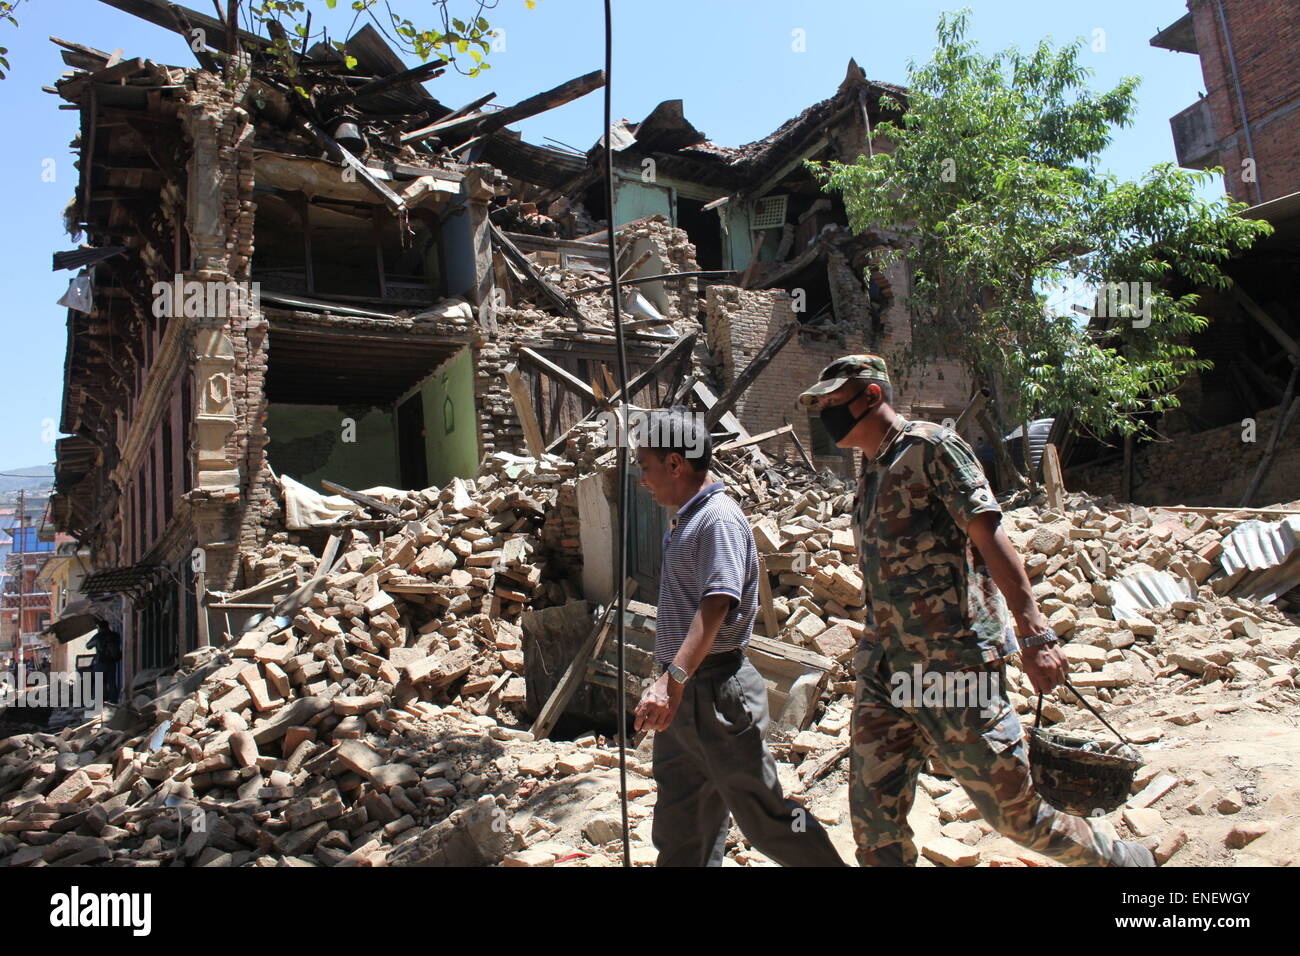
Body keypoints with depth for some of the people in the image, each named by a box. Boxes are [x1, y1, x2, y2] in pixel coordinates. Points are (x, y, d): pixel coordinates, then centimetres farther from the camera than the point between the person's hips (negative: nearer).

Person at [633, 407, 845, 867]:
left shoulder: (719, 519, -17)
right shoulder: (687, 519, 13)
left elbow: (715, 608, -30)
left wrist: (673, 679, -39)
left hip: (715, 692, -10)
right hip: (681, 692, 10)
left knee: (762, 816, 3)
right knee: (679, 827, 17)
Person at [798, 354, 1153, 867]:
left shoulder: (931, 446, -7)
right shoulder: (872, 465, 16)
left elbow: (990, 535, -16)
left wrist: (1035, 633, -23)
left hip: (953, 660, -7)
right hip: (884, 663, 8)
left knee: (1011, 806, 4)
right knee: (874, 820, 6)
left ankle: (1116, 857, 30)